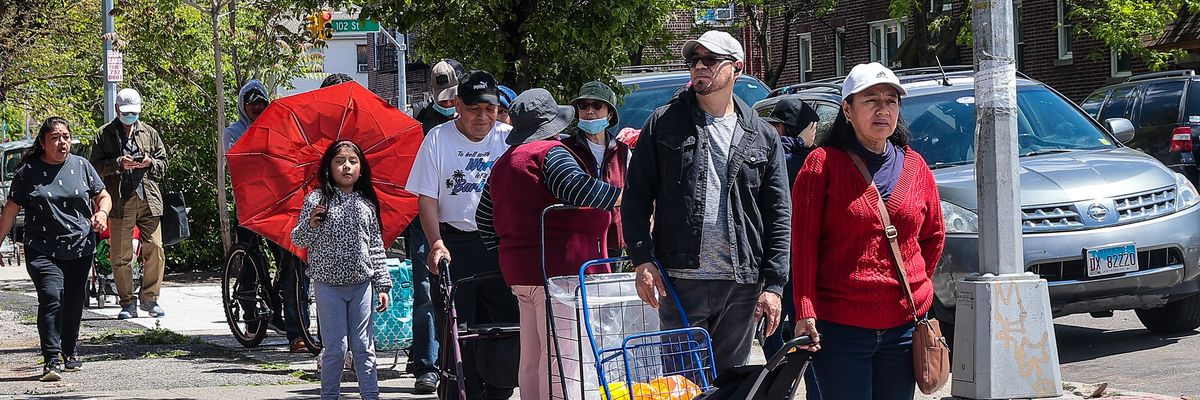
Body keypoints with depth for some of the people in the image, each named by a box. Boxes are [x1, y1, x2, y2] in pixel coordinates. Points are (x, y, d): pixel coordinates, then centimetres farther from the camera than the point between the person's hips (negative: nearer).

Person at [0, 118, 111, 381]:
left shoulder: (81, 166, 6)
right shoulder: (28, 172, 0)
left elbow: (103, 196, 14)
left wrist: (102, 212, -8)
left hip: (80, 248, 3)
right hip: (43, 251, -3)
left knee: (74, 303, 11)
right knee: (51, 298, -18)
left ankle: (70, 352, 33)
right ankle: (52, 360, -20)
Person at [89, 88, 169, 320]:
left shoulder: (149, 133, 17)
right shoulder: (105, 134, 9)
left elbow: (163, 165, 18)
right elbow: (96, 166, 2)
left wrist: (150, 163, -3)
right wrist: (119, 163, -13)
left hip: (148, 199, 2)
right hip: (120, 201, -2)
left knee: (154, 249, -4)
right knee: (120, 256, -1)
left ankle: (150, 298, 8)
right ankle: (127, 303, 7)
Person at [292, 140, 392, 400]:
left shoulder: (367, 204, 7)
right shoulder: (316, 200, -1)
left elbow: (376, 247, 11)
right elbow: (298, 240, -2)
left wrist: (382, 285, 8)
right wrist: (311, 224, -23)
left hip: (361, 283, 2)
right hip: (328, 284, -2)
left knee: (364, 346, 4)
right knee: (335, 347, -1)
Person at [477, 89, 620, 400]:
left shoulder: (504, 163, 21)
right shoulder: (550, 153, -8)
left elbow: (485, 218, 27)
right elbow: (575, 187, -26)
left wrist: (507, 255, 30)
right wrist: (625, 196, -21)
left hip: (519, 273, 9)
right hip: (557, 269, -9)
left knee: (532, 359, 13)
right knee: (563, 357, -11)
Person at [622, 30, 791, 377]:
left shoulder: (762, 137, 9)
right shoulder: (664, 124, 6)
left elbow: (779, 215, 7)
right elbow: (636, 197, 4)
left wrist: (773, 284, -1)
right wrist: (642, 260, -7)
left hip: (741, 283, 2)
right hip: (681, 280, -2)